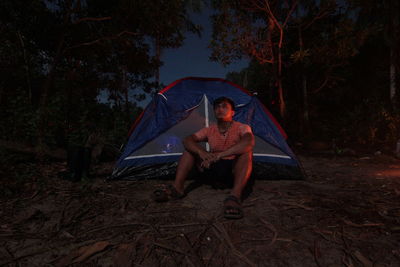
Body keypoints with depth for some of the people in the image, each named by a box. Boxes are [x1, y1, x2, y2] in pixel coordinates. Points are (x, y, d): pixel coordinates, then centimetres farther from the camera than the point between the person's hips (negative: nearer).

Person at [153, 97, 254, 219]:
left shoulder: (242, 128, -12)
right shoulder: (209, 130, 0)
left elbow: (249, 142, -37)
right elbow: (187, 140, -13)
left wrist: (219, 155, -44)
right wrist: (201, 152, -36)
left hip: (234, 168, -4)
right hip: (213, 167, 4)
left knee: (246, 152, -34)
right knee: (190, 148, -9)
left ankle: (235, 196, -47)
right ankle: (177, 187, -21)